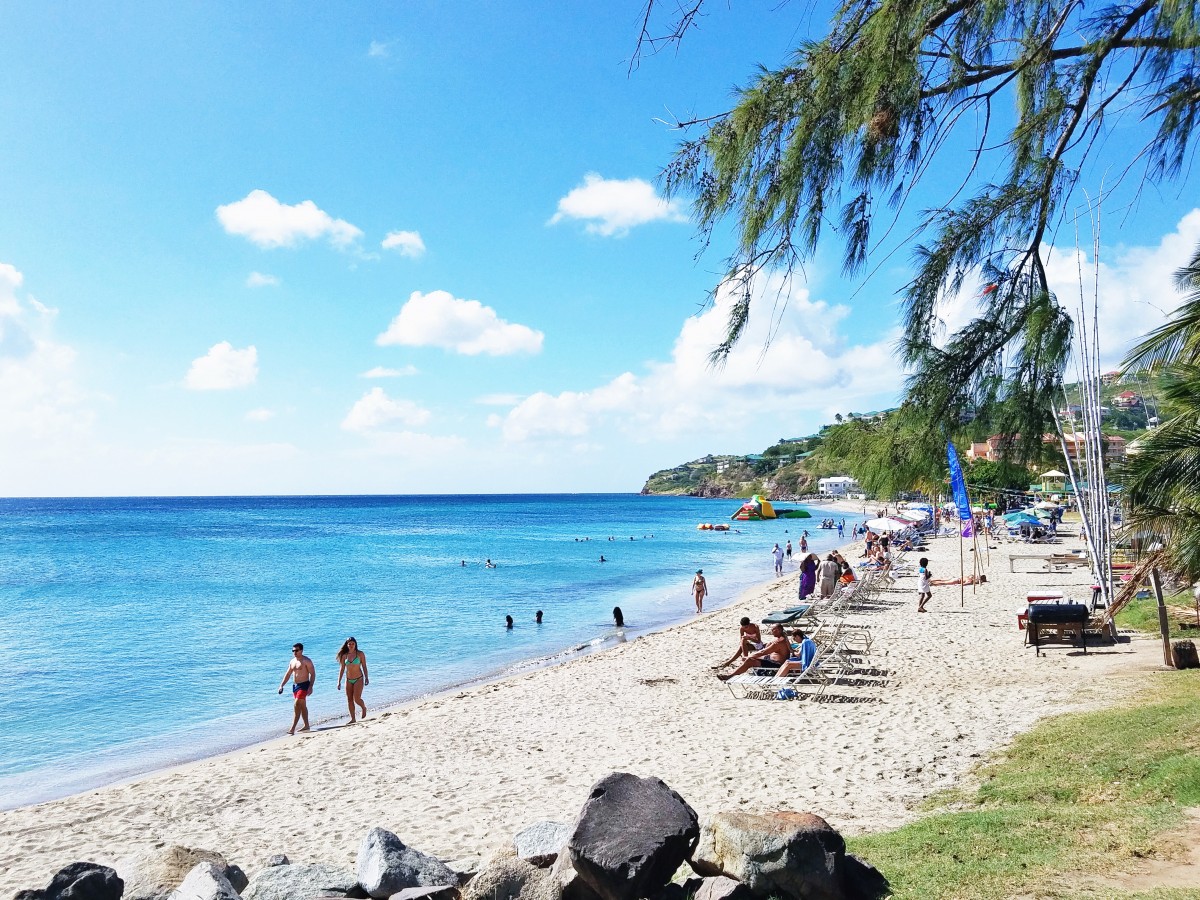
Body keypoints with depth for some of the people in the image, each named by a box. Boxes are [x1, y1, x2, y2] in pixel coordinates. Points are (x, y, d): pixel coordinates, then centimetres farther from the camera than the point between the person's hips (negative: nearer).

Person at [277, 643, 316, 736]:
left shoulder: (306, 661, -10)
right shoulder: (292, 661, 12)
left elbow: (313, 674, -13)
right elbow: (288, 674, 18)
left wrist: (310, 687, -20)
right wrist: (281, 685, 9)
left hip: (304, 685, -8)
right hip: (295, 685, 8)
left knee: (297, 705, -16)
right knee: (302, 706, 15)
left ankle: (292, 728, -18)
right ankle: (306, 726, 25)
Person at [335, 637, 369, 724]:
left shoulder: (360, 654, -5)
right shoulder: (344, 655, 2)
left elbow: (364, 666, 0)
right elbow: (342, 669, 5)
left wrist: (366, 678, -4)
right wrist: (339, 682, 3)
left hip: (358, 679, -4)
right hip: (348, 680, 4)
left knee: (356, 699, -11)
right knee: (349, 700, 4)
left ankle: (364, 708, 21)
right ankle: (353, 719, 13)